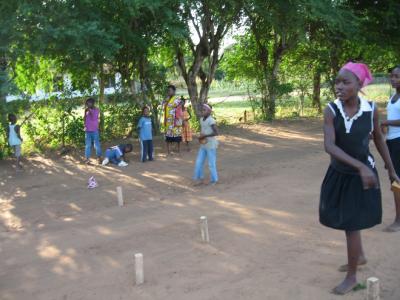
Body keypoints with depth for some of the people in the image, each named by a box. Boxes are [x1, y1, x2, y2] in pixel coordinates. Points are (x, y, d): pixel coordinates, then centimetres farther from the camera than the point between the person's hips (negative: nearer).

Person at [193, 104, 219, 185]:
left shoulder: (211, 121, -19)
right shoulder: (201, 119, 6)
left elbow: (216, 132, -23)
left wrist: (205, 135, -22)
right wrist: (200, 137, 3)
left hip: (211, 145, -8)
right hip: (203, 145, 8)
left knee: (211, 164, 3)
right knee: (198, 163, 8)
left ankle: (214, 181, 17)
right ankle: (199, 178, 20)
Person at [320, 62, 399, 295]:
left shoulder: (371, 109, -15)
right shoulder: (331, 110, -16)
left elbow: (379, 139, 1)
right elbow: (329, 146, -27)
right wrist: (359, 165, -39)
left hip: (361, 175, -3)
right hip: (339, 173, 3)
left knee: (351, 225, 0)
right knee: (346, 220, 21)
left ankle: (352, 277, 19)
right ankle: (360, 256, 49)